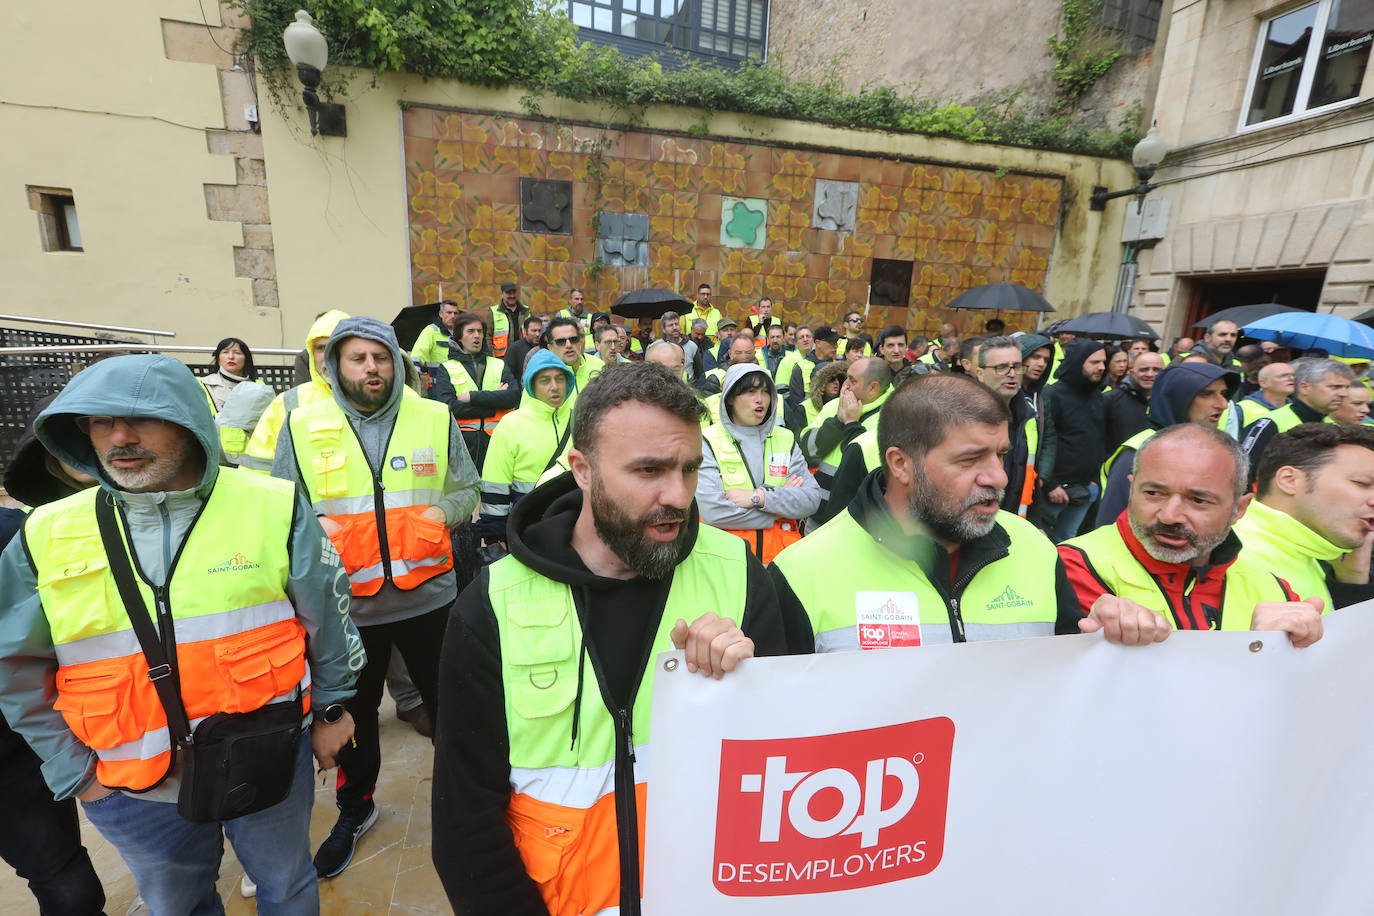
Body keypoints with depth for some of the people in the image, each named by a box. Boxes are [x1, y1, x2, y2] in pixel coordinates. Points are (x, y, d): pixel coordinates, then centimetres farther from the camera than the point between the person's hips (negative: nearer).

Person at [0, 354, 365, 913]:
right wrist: (73, 769, 5)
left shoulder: (273, 508, -14)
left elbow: (327, 619, -5)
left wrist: (331, 707, 2)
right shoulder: (48, 536, -7)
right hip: (135, 793, 2)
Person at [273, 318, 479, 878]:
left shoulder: (435, 419, -1)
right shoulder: (301, 427, -1)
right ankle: (354, 808, 48)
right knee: (354, 712, 21)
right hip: (346, 604, 1)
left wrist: (443, 511, -14)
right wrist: (314, 528, -14)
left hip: (429, 596, 0)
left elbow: (467, 489, 6)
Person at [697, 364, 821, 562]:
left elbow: (812, 499, 0)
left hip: (782, 553, 2)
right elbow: (712, 511, -13)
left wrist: (760, 497, -12)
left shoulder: (785, 439, 11)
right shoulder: (708, 442, -2)